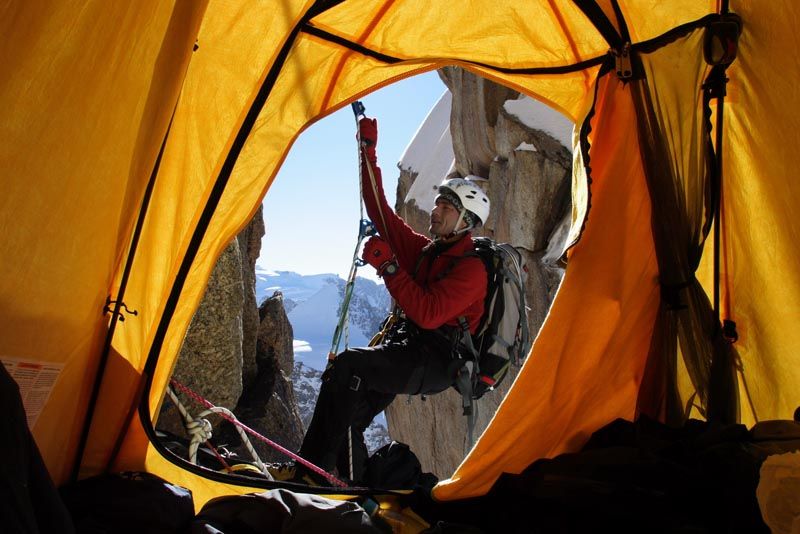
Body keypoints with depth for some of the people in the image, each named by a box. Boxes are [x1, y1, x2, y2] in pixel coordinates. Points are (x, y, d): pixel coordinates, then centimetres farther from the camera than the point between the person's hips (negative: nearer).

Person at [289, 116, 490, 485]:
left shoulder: (472, 268, -12)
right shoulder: (426, 250, 13)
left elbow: (427, 313, -25)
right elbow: (382, 213, 11)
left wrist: (388, 266, -24)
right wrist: (369, 152, 7)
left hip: (436, 363, -8)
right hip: (410, 350, 8)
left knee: (348, 366, -26)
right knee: (349, 413, -4)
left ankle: (313, 472, -19)